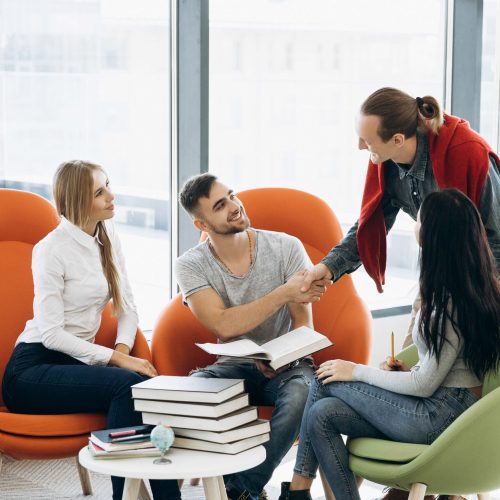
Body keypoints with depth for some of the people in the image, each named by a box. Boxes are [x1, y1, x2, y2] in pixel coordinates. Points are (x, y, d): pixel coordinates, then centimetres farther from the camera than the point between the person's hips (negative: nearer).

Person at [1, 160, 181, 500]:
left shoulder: (108, 239, 9)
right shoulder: (52, 249, -12)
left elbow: (128, 307, 12)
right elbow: (51, 333, -17)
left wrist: (122, 349, -8)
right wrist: (116, 359, -22)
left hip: (76, 360, 6)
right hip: (33, 368, -6)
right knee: (126, 384, -31)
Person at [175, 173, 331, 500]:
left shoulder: (285, 247, -6)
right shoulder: (191, 265, -5)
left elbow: (303, 324, -7)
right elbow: (224, 325, -19)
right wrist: (285, 292, -25)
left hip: (286, 366, 0)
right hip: (234, 367, 1)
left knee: (301, 392, -36)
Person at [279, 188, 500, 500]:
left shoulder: (452, 300, -20)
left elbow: (424, 385, -18)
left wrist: (358, 372, -8)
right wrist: (411, 372, 7)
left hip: (442, 416, -8)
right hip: (452, 408, 8)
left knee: (326, 381, -4)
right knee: (323, 414, -2)